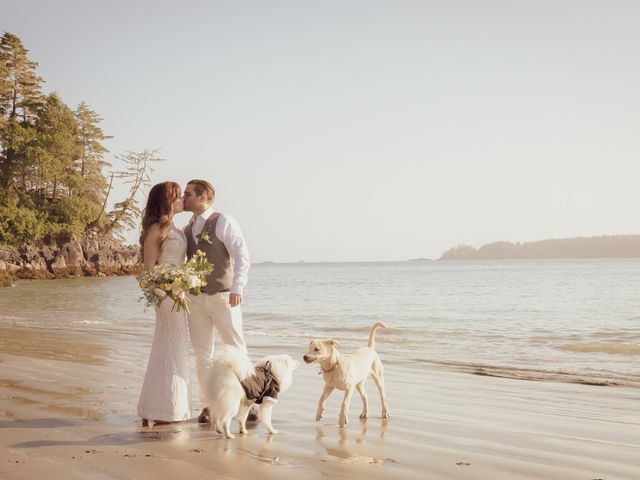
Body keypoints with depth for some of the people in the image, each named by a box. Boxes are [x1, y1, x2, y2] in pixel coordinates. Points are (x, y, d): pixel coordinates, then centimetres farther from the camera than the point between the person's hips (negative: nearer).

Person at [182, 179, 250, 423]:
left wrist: (237, 288, -22)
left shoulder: (223, 222, -6)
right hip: (195, 299, 5)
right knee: (202, 355, 5)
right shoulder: (187, 229, 11)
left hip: (223, 297, -5)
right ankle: (208, 405, 13)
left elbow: (242, 255, -13)